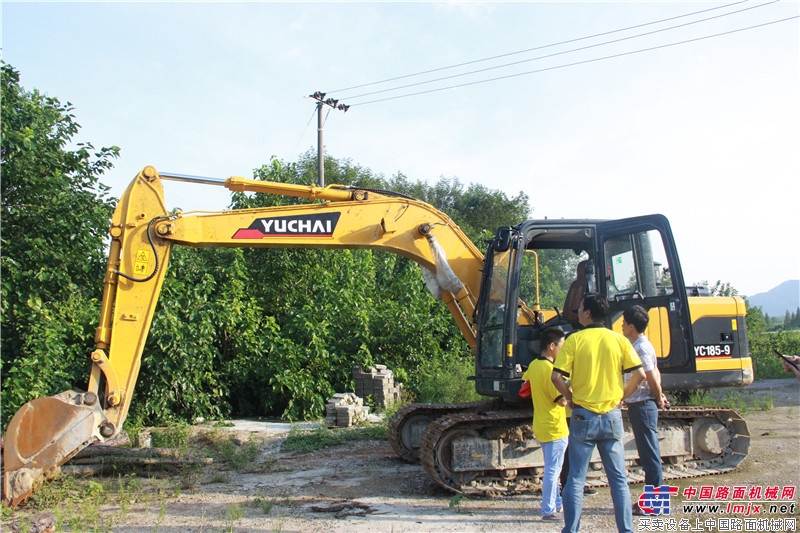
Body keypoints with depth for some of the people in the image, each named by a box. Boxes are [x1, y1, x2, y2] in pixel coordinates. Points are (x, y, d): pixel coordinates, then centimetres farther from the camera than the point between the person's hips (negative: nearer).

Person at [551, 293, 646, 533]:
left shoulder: (575, 340, -6)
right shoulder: (619, 340, 1)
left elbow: (556, 376, -13)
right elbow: (639, 375, -3)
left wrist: (570, 396, 3)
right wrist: (621, 396, 9)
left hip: (583, 416, -2)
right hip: (611, 416, 2)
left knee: (576, 479, 5)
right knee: (618, 479, 10)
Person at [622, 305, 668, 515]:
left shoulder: (641, 348, -17)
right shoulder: (639, 346, 14)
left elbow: (652, 378, -18)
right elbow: (655, 375, 18)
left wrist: (658, 399, -4)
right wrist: (659, 396, 9)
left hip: (643, 406, -10)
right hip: (639, 405, 10)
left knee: (650, 454, -4)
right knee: (648, 453, 13)